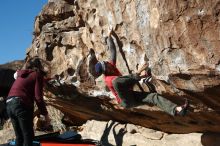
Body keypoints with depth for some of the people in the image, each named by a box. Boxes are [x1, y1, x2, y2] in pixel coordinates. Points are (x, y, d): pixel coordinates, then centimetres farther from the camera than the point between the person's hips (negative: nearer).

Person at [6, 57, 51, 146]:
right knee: (28, 137, -1)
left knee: (19, 137, 15)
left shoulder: (21, 75, 26)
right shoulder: (37, 75, 4)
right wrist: (45, 114, -2)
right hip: (21, 105, -7)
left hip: (9, 105, 7)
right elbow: (38, 97, -5)